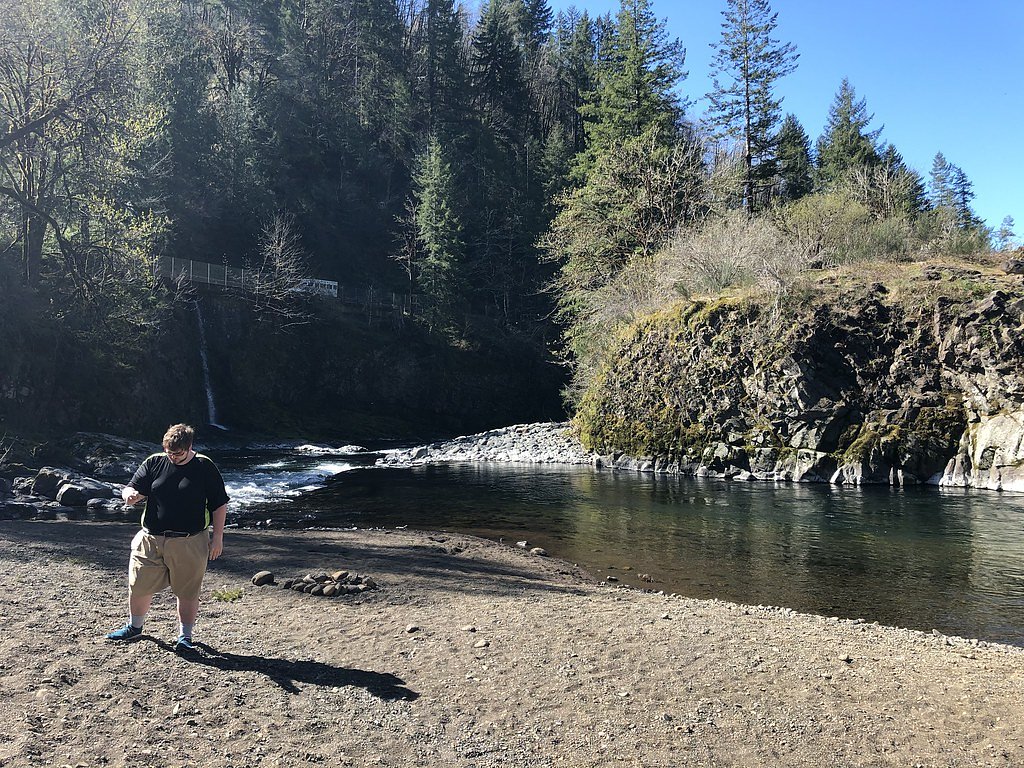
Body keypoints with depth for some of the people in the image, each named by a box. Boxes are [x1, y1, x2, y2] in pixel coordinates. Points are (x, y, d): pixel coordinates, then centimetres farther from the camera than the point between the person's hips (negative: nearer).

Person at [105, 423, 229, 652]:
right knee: (139, 586, 13)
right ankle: (134, 626, 38)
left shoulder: (205, 467, -4)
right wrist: (130, 494, -22)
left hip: (189, 543, -3)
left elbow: (219, 504, 0)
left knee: (187, 592, 4)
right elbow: (131, 488, 3)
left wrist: (217, 537, -4)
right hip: (151, 539, 3)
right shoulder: (154, 463, 3)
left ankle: (184, 636, 21)